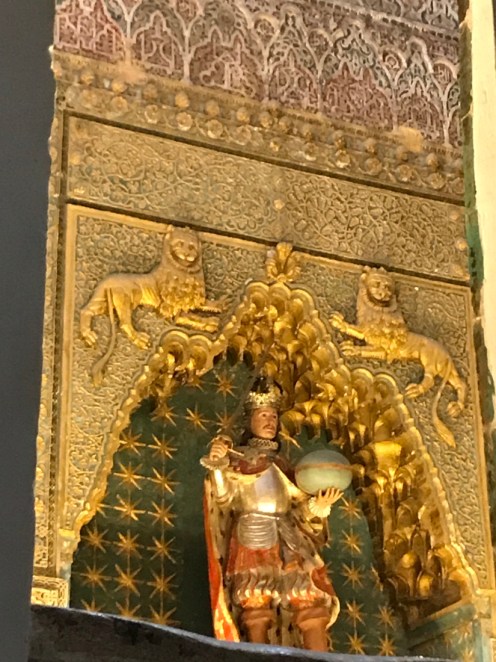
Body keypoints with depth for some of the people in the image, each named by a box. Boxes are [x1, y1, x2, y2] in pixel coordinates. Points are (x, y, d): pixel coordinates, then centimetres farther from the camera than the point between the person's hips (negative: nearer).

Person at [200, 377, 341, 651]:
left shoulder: (280, 464, 23)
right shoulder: (236, 458, 12)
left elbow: (297, 504, 16)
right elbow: (225, 500, -3)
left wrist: (317, 506, -4)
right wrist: (217, 466, -17)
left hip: (287, 545, 4)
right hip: (251, 545, -4)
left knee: (313, 613, -11)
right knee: (256, 618, -12)